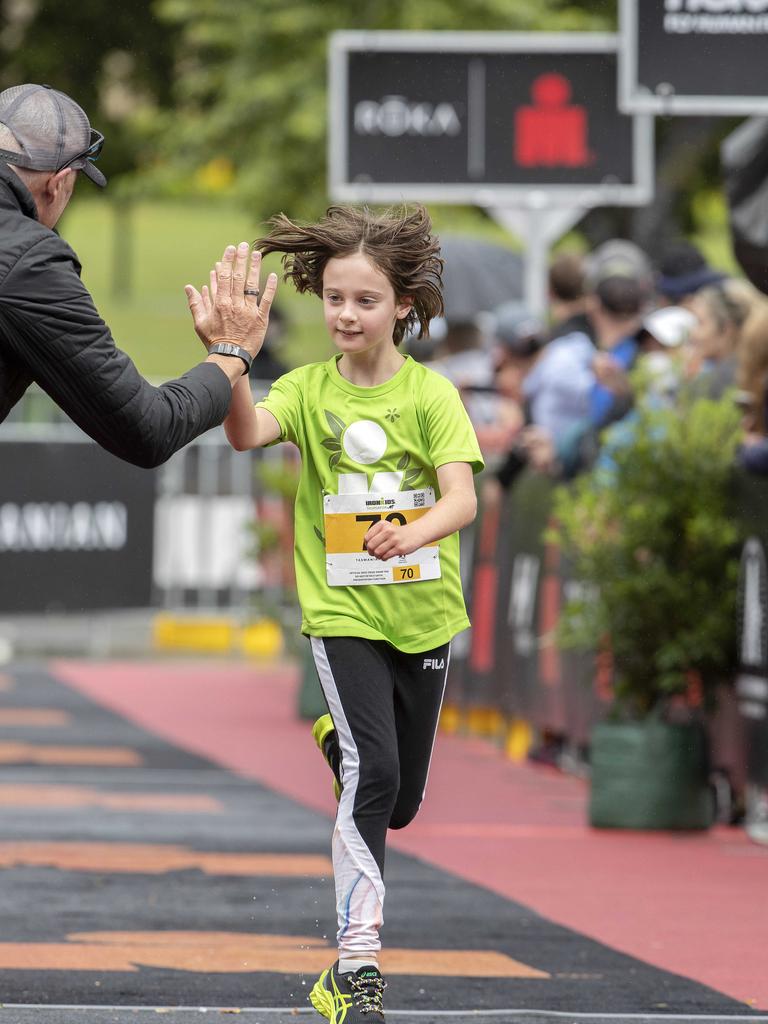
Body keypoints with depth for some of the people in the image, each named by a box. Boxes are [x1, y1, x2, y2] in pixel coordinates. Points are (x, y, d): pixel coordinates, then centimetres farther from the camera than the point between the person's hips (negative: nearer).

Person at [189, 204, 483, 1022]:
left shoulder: (431, 394, -5)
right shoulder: (309, 390, -4)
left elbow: (461, 499, -15)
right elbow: (247, 433, -23)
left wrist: (410, 534, -36)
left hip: (422, 611, 2)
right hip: (341, 611, -2)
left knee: (400, 802, 13)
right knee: (373, 773, -20)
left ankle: (341, 744, 50)